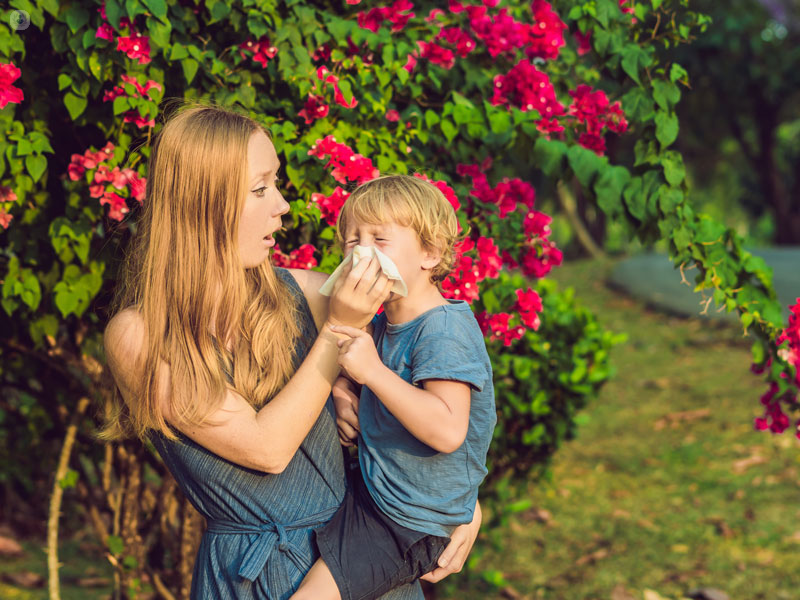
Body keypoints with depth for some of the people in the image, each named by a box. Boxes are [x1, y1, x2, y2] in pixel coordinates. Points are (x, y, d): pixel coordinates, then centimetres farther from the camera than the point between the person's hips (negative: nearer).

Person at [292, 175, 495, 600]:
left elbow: (448, 430, -33)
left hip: (411, 526, -9)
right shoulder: (383, 325, 6)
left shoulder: (444, 329, -23)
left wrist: (373, 371, -34)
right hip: (369, 490, 10)